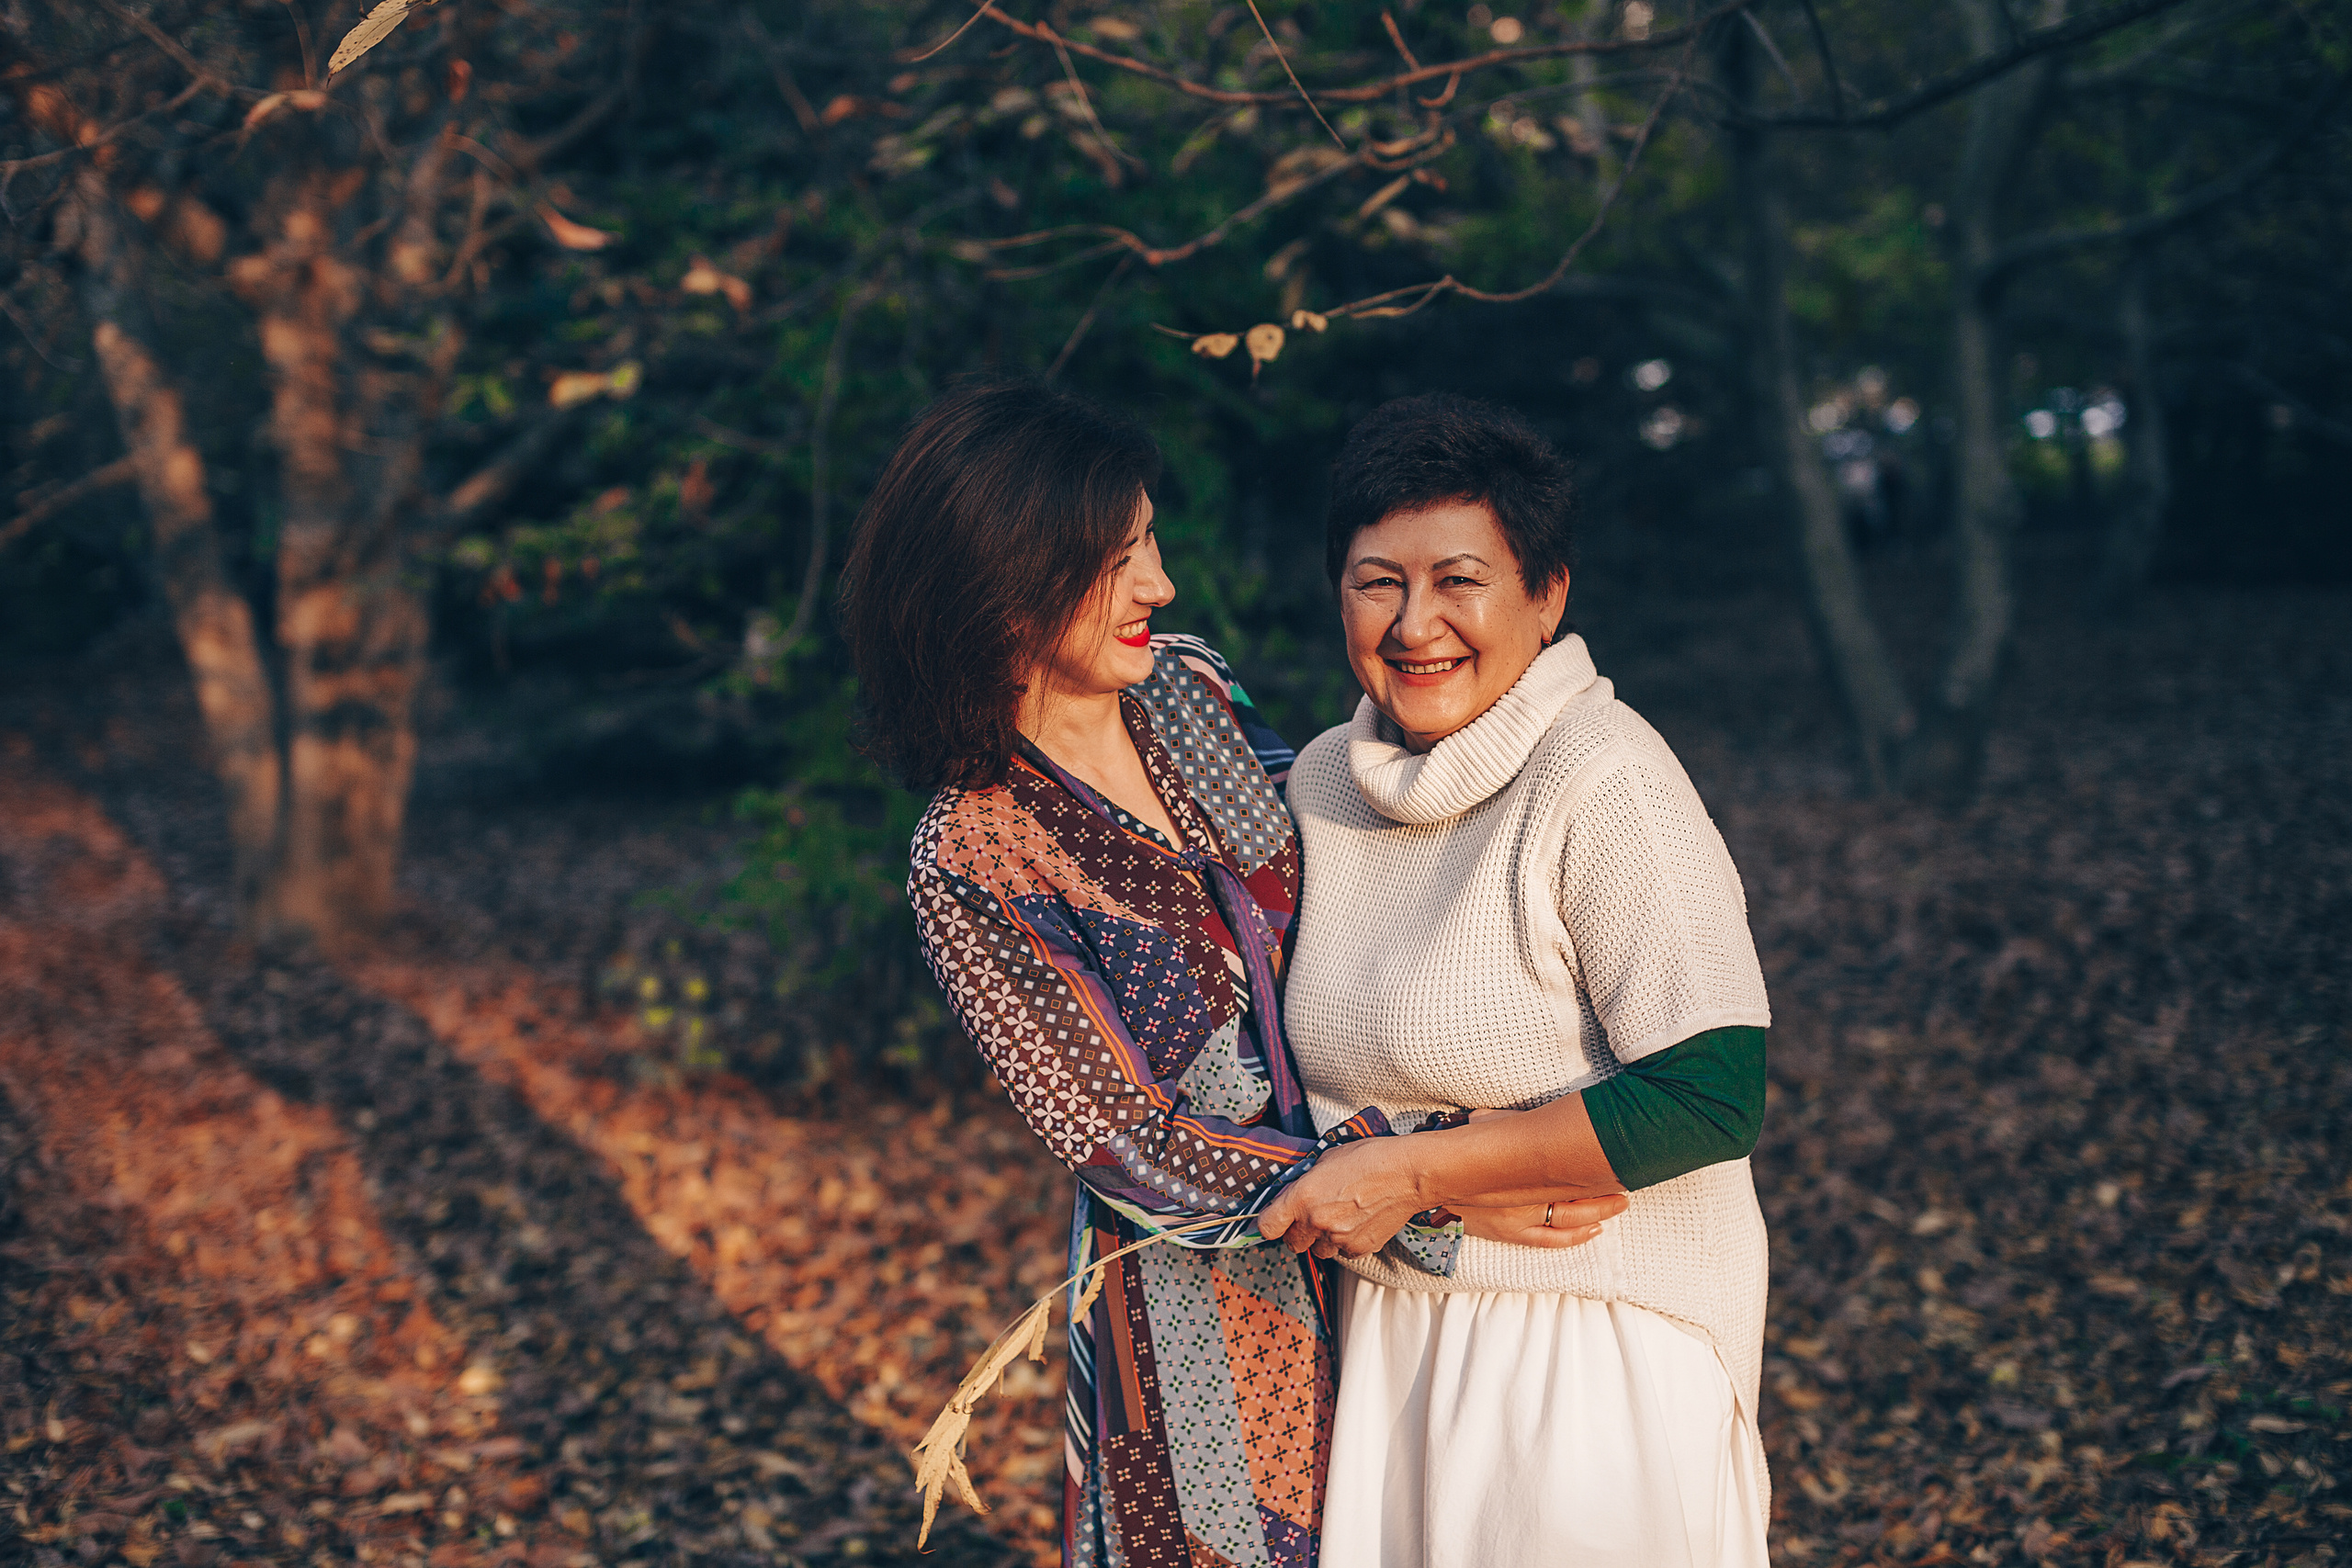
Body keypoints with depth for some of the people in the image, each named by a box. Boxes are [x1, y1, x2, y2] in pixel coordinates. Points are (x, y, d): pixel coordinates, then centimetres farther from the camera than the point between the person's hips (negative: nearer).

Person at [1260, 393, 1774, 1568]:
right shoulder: (1323, 779, 2)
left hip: (1596, 1339, -6)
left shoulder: (1602, 783, -19)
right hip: (1388, 1328, 6)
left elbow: (1711, 1098, -23)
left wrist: (1411, 1173, -20)